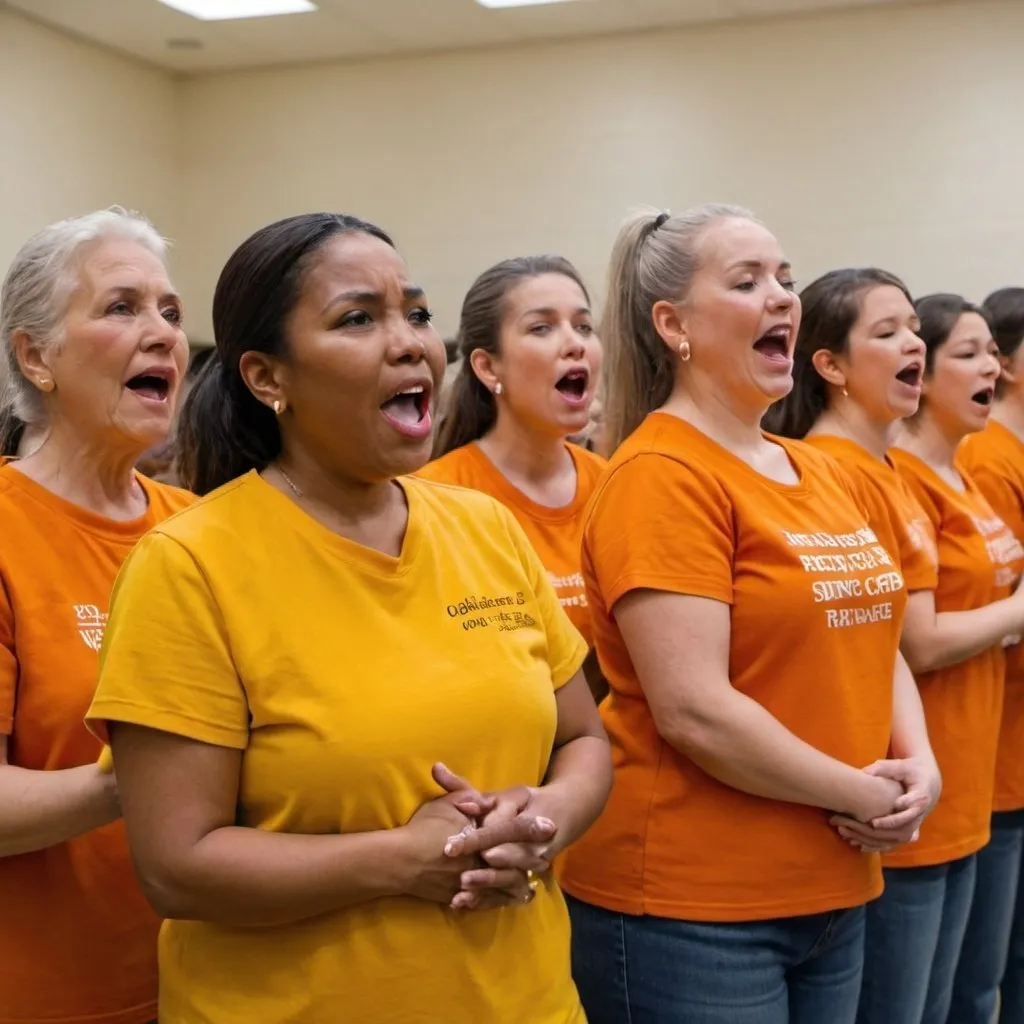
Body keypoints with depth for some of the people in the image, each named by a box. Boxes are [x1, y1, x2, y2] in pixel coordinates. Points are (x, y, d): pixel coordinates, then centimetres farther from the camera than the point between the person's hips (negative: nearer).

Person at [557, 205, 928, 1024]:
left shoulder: (821, 472, 10)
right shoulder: (662, 474, -16)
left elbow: (871, 641, 17)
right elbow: (693, 710, -22)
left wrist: (917, 765, -1)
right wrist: (862, 794, -13)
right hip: (688, 905, -8)